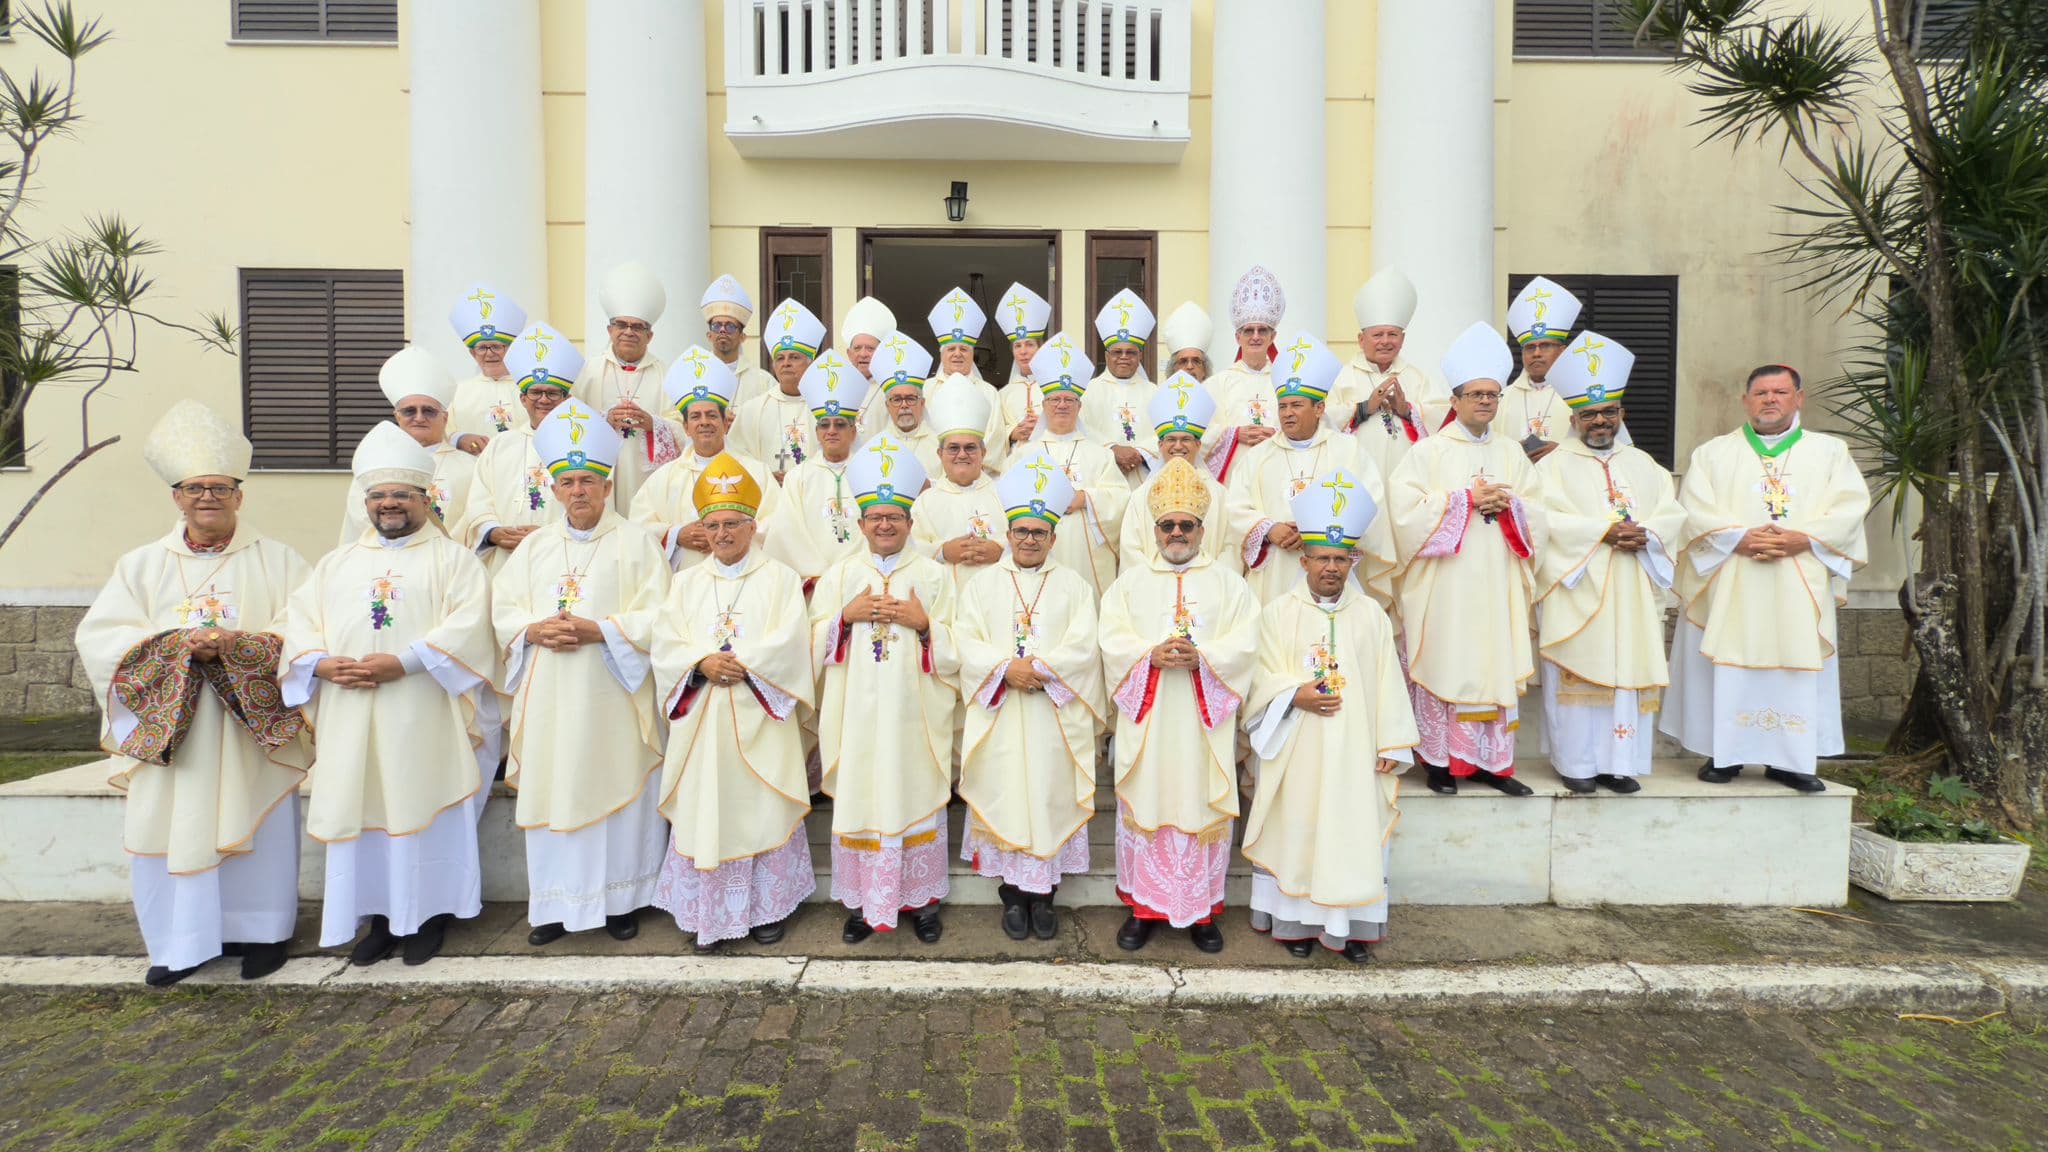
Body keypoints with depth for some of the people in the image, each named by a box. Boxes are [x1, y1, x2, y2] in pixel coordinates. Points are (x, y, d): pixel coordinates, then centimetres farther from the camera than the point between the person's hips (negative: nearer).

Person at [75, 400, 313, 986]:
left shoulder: (277, 560, 4)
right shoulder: (142, 564, 11)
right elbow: (98, 635, 1)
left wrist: (236, 643, -21)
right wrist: (176, 645, -16)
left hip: (253, 726, -2)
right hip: (167, 728, 2)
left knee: (257, 824, 1)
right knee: (170, 826, 2)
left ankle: (259, 931, 16)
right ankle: (183, 941, 16)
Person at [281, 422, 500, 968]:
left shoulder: (453, 558, 3)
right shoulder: (337, 563, 19)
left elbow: (468, 624, -12)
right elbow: (299, 622, 11)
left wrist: (403, 662, -21)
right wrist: (321, 664, -10)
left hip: (423, 721, -4)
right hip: (352, 721, 4)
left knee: (423, 811, 1)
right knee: (362, 814, 7)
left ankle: (428, 914, 13)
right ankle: (379, 916, 20)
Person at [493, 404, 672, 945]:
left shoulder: (635, 542, 0)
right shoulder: (535, 545, 14)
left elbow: (657, 616, -7)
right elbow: (503, 609, 10)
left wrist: (599, 630, -18)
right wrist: (533, 630, -10)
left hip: (612, 697, -3)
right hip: (549, 697, 4)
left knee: (617, 792, 1)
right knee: (553, 794, 5)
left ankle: (620, 899, 14)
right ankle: (556, 903, 17)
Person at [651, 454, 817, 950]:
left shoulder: (779, 578, 4)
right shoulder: (687, 582, 14)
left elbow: (789, 641, -9)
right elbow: (666, 642, 2)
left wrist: (742, 663, -18)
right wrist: (703, 663, -15)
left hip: (758, 720, -3)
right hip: (701, 721, 3)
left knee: (762, 812, 2)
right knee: (704, 812, 4)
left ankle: (766, 907, 15)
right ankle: (708, 913, 15)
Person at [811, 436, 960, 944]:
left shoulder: (933, 575, 6)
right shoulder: (839, 576, 11)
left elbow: (955, 651, 3)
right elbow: (816, 645, 6)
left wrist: (923, 624, -13)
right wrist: (847, 616, -9)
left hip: (913, 714, -1)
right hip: (857, 713, 1)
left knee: (916, 798, 2)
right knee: (858, 799, 2)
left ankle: (921, 897, 16)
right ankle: (862, 901, 16)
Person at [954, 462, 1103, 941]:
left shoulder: (1072, 584, 8)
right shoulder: (983, 583, 10)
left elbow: (1083, 647, -3)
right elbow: (966, 642, -1)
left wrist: (1042, 668, -17)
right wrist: (1006, 669, -16)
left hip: (1055, 717, 0)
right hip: (999, 717, 0)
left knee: (1051, 796, 1)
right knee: (1005, 795, 2)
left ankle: (1043, 895, 13)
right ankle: (1012, 895, 14)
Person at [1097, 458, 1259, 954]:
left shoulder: (1228, 582, 9)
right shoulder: (1130, 583, 11)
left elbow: (1245, 642, -3)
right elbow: (1113, 641, -1)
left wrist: (1201, 657, -19)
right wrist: (1152, 655, -18)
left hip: (1203, 722, 0)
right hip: (1146, 720, 1)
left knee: (1202, 805, 3)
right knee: (1145, 804, 3)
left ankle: (1202, 909, 16)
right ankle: (1142, 906, 15)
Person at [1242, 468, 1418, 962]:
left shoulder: (1371, 615, 6)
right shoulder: (1278, 612, 1)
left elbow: (1388, 684, 5)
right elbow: (1263, 677, -1)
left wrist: (1392, 744, 2)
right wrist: (1296, 695, -18)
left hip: (1354, 750, 1)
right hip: (1297, 750, -1)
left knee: (1355, 831, 3)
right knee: (1298, 829, 4)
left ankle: (1352, 925, 16)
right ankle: (1298, 921, 17)